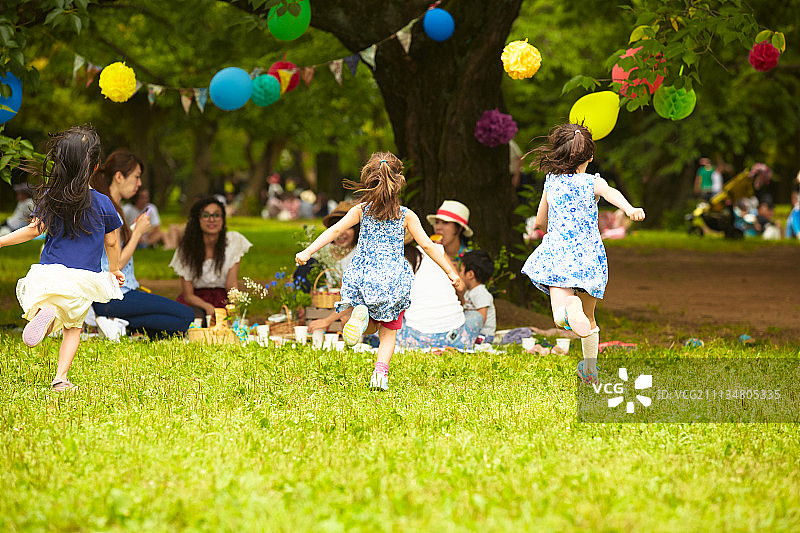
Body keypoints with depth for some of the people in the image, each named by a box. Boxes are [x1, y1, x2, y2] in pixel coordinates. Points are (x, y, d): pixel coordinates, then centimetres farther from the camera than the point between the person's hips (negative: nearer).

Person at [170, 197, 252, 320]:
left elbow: (231, 285, -9)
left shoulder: (234, 240, -7)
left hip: (222, 300, 0)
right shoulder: (187, 247, -9)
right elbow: (188, 295, -7)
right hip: (195, 301, 0)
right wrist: (207, 306, -29)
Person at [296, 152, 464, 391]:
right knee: (388, 332, 10)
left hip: (364, 275, 0)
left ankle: (360, 313, -16)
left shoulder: (361, 210, 3)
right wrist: (451, 272, 8)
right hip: (394, 279, 0)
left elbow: (335, 230, -4)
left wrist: (308, 252, -5)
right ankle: (381, 372, -10)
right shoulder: (406, 215, 2)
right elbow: (427, 246, 2)